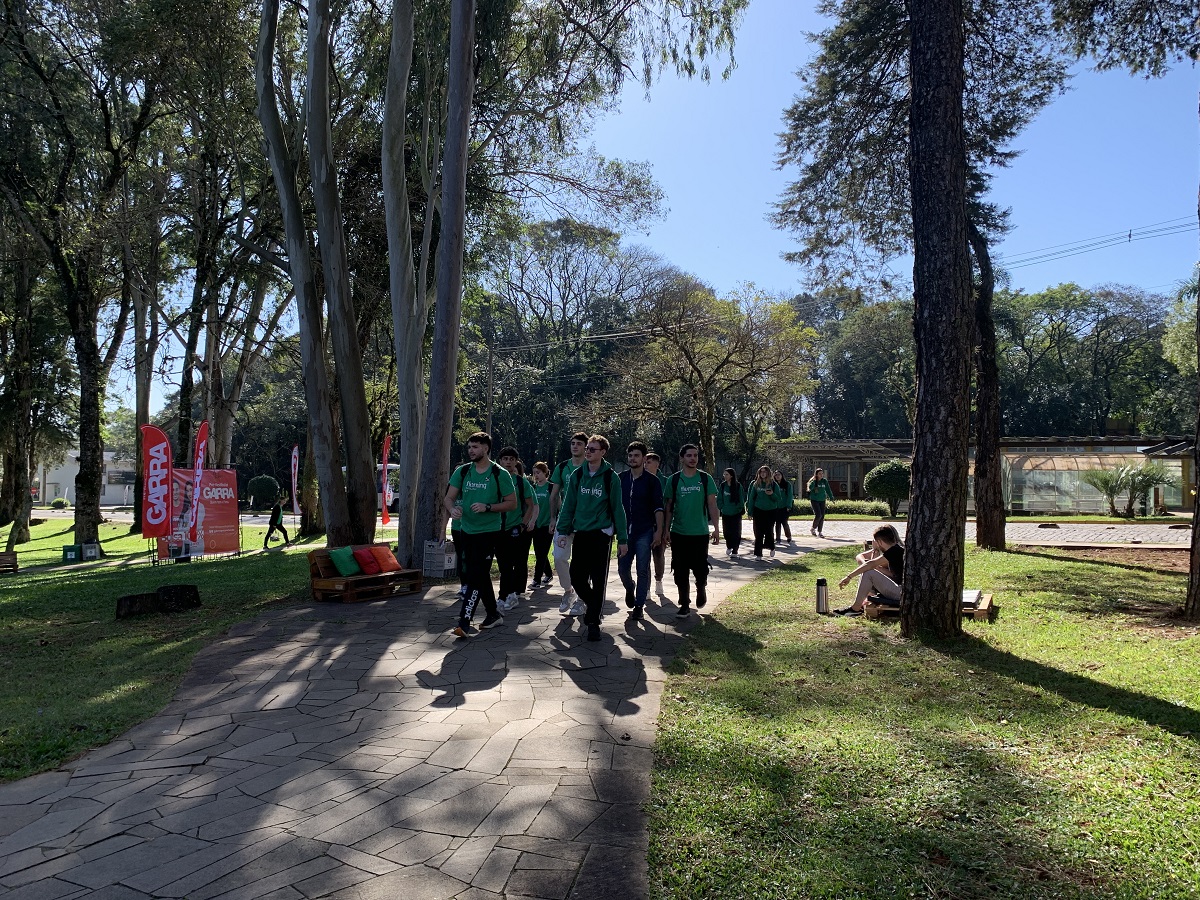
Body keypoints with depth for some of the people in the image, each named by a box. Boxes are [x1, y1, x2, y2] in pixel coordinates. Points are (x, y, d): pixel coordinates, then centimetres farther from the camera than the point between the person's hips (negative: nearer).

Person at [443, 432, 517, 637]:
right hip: (467, 531, 6)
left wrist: (487, 507, -19)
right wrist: (452, 509, -21)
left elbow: (512, 503, -6)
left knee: (476, 576, -11)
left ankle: (464, 622, -11)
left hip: (489, 532, -5)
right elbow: (449, 497, 2)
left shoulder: (500, 474, -8)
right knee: (481, 575, 16)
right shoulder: (462, 471, 4)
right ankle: (493, 614, 31)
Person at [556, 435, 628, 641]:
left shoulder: (610, 477, -4)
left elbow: (617, 508, -2)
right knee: (577, 577, 5)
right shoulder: (577, 475, 4)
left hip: (601, 535, -3)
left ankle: (593, 622, 8)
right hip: (580, 534, 3)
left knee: (598, 580, -1)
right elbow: (568, 505, 6)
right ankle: (591, 603, 33)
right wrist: (563, 531, -1)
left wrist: (622, 539, -3)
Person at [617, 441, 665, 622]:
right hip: (625, 531, 3)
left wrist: (659, 531, -11)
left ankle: (639, 606, 7)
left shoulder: (652, 480, -2)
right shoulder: (621, 478, 7)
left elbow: (658, 508, -5)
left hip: (645, 532, -3)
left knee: (642, 570, -3)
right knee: (622, 568, 3)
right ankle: (630, 589, 35)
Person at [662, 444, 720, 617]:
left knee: (700, 569, 2)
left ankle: (701, 590, 34)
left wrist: (716, 528, -4)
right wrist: (667, 529, 1)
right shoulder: (673, 480, 2)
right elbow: (669, 507, 5)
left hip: (700, 532, -1)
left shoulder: (705, 479, 1)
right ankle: (685, 605, 14)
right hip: (679, 533, 1)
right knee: (680, 571, 3)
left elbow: (712, 505, 2)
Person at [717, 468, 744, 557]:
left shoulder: (738, 486, -6)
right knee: (726, 531, 8)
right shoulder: (723, 485, 1)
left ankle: (734, 551, 5)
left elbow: (741, 499, 0)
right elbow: (719, 498, 5)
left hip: (736, 513, -2)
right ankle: (729, 546, 32)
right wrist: (721, 507, -3)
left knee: (735, 532, -1)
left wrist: (739, 508, -6)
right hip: (725, 513, 2)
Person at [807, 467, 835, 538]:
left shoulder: (824, 481, 4)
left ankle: (820, 532, 11)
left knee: (822, 516, 2)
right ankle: (813, 528, 7)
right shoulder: (813, 481, -5)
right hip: (814, 500, -4)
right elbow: (810, 488, -21)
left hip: (822, 500, 4)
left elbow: (828, 490, 9)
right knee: (818, 515, -15)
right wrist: (814, 480, -24)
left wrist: (831, 498, 5)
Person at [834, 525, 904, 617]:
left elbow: (871, 564, -24)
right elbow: (859, 557, 11)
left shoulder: (896, 551, -17)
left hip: (902, 592, -9)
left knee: (868, 573, -18)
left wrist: (849, 577, -23)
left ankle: (855, 608, -9)